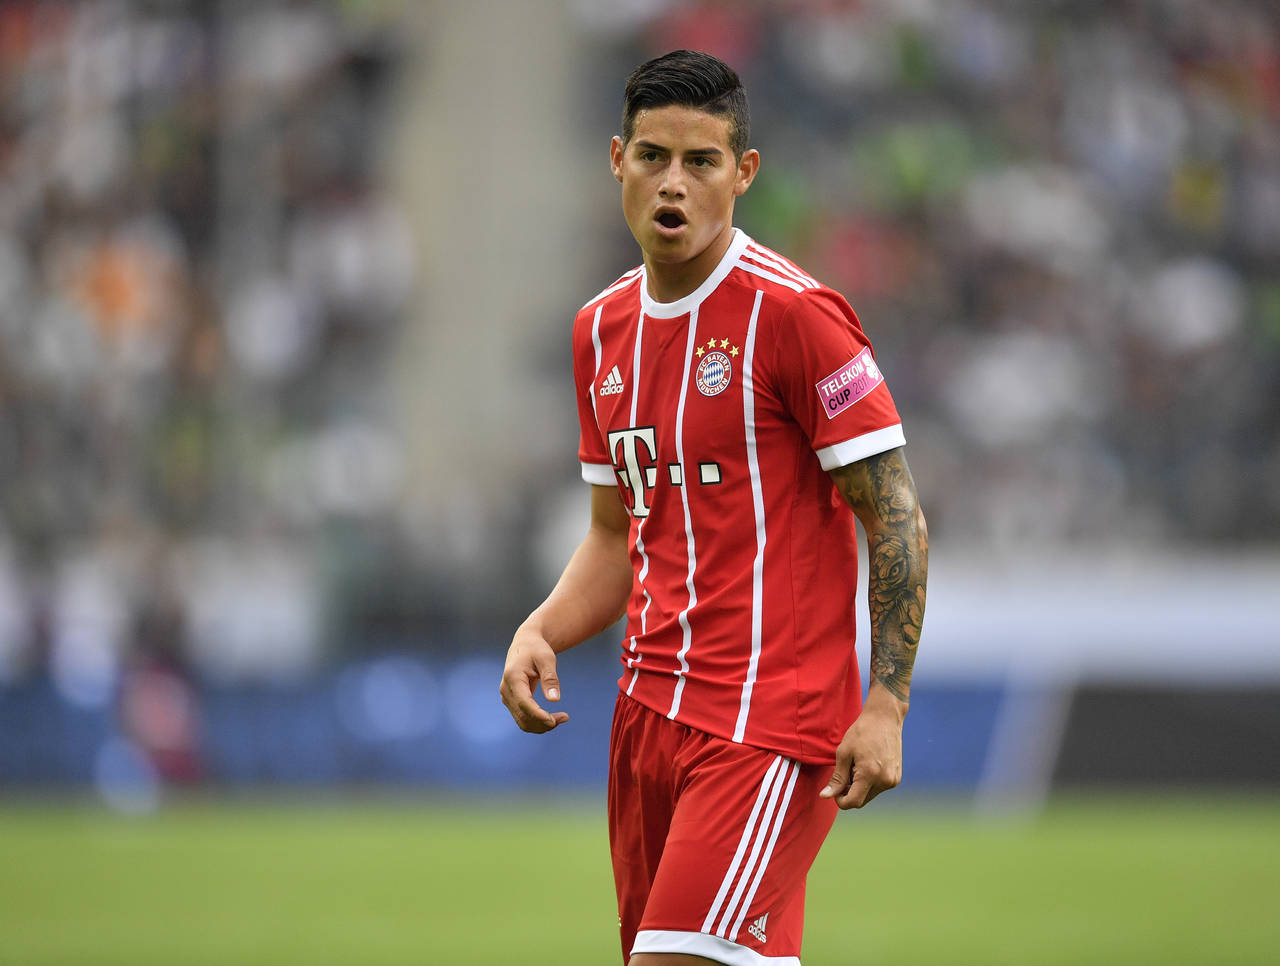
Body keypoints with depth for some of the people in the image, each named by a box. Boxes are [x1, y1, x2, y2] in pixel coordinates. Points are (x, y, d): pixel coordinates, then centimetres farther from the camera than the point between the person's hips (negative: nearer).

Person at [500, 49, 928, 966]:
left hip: (772, 723, -7)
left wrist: (885, 705, -17)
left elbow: (897, 518, -9)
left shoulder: (794, 313, -10)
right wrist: (541, 633, 2)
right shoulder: (603, 328, 13)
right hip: (650, 710, 7)